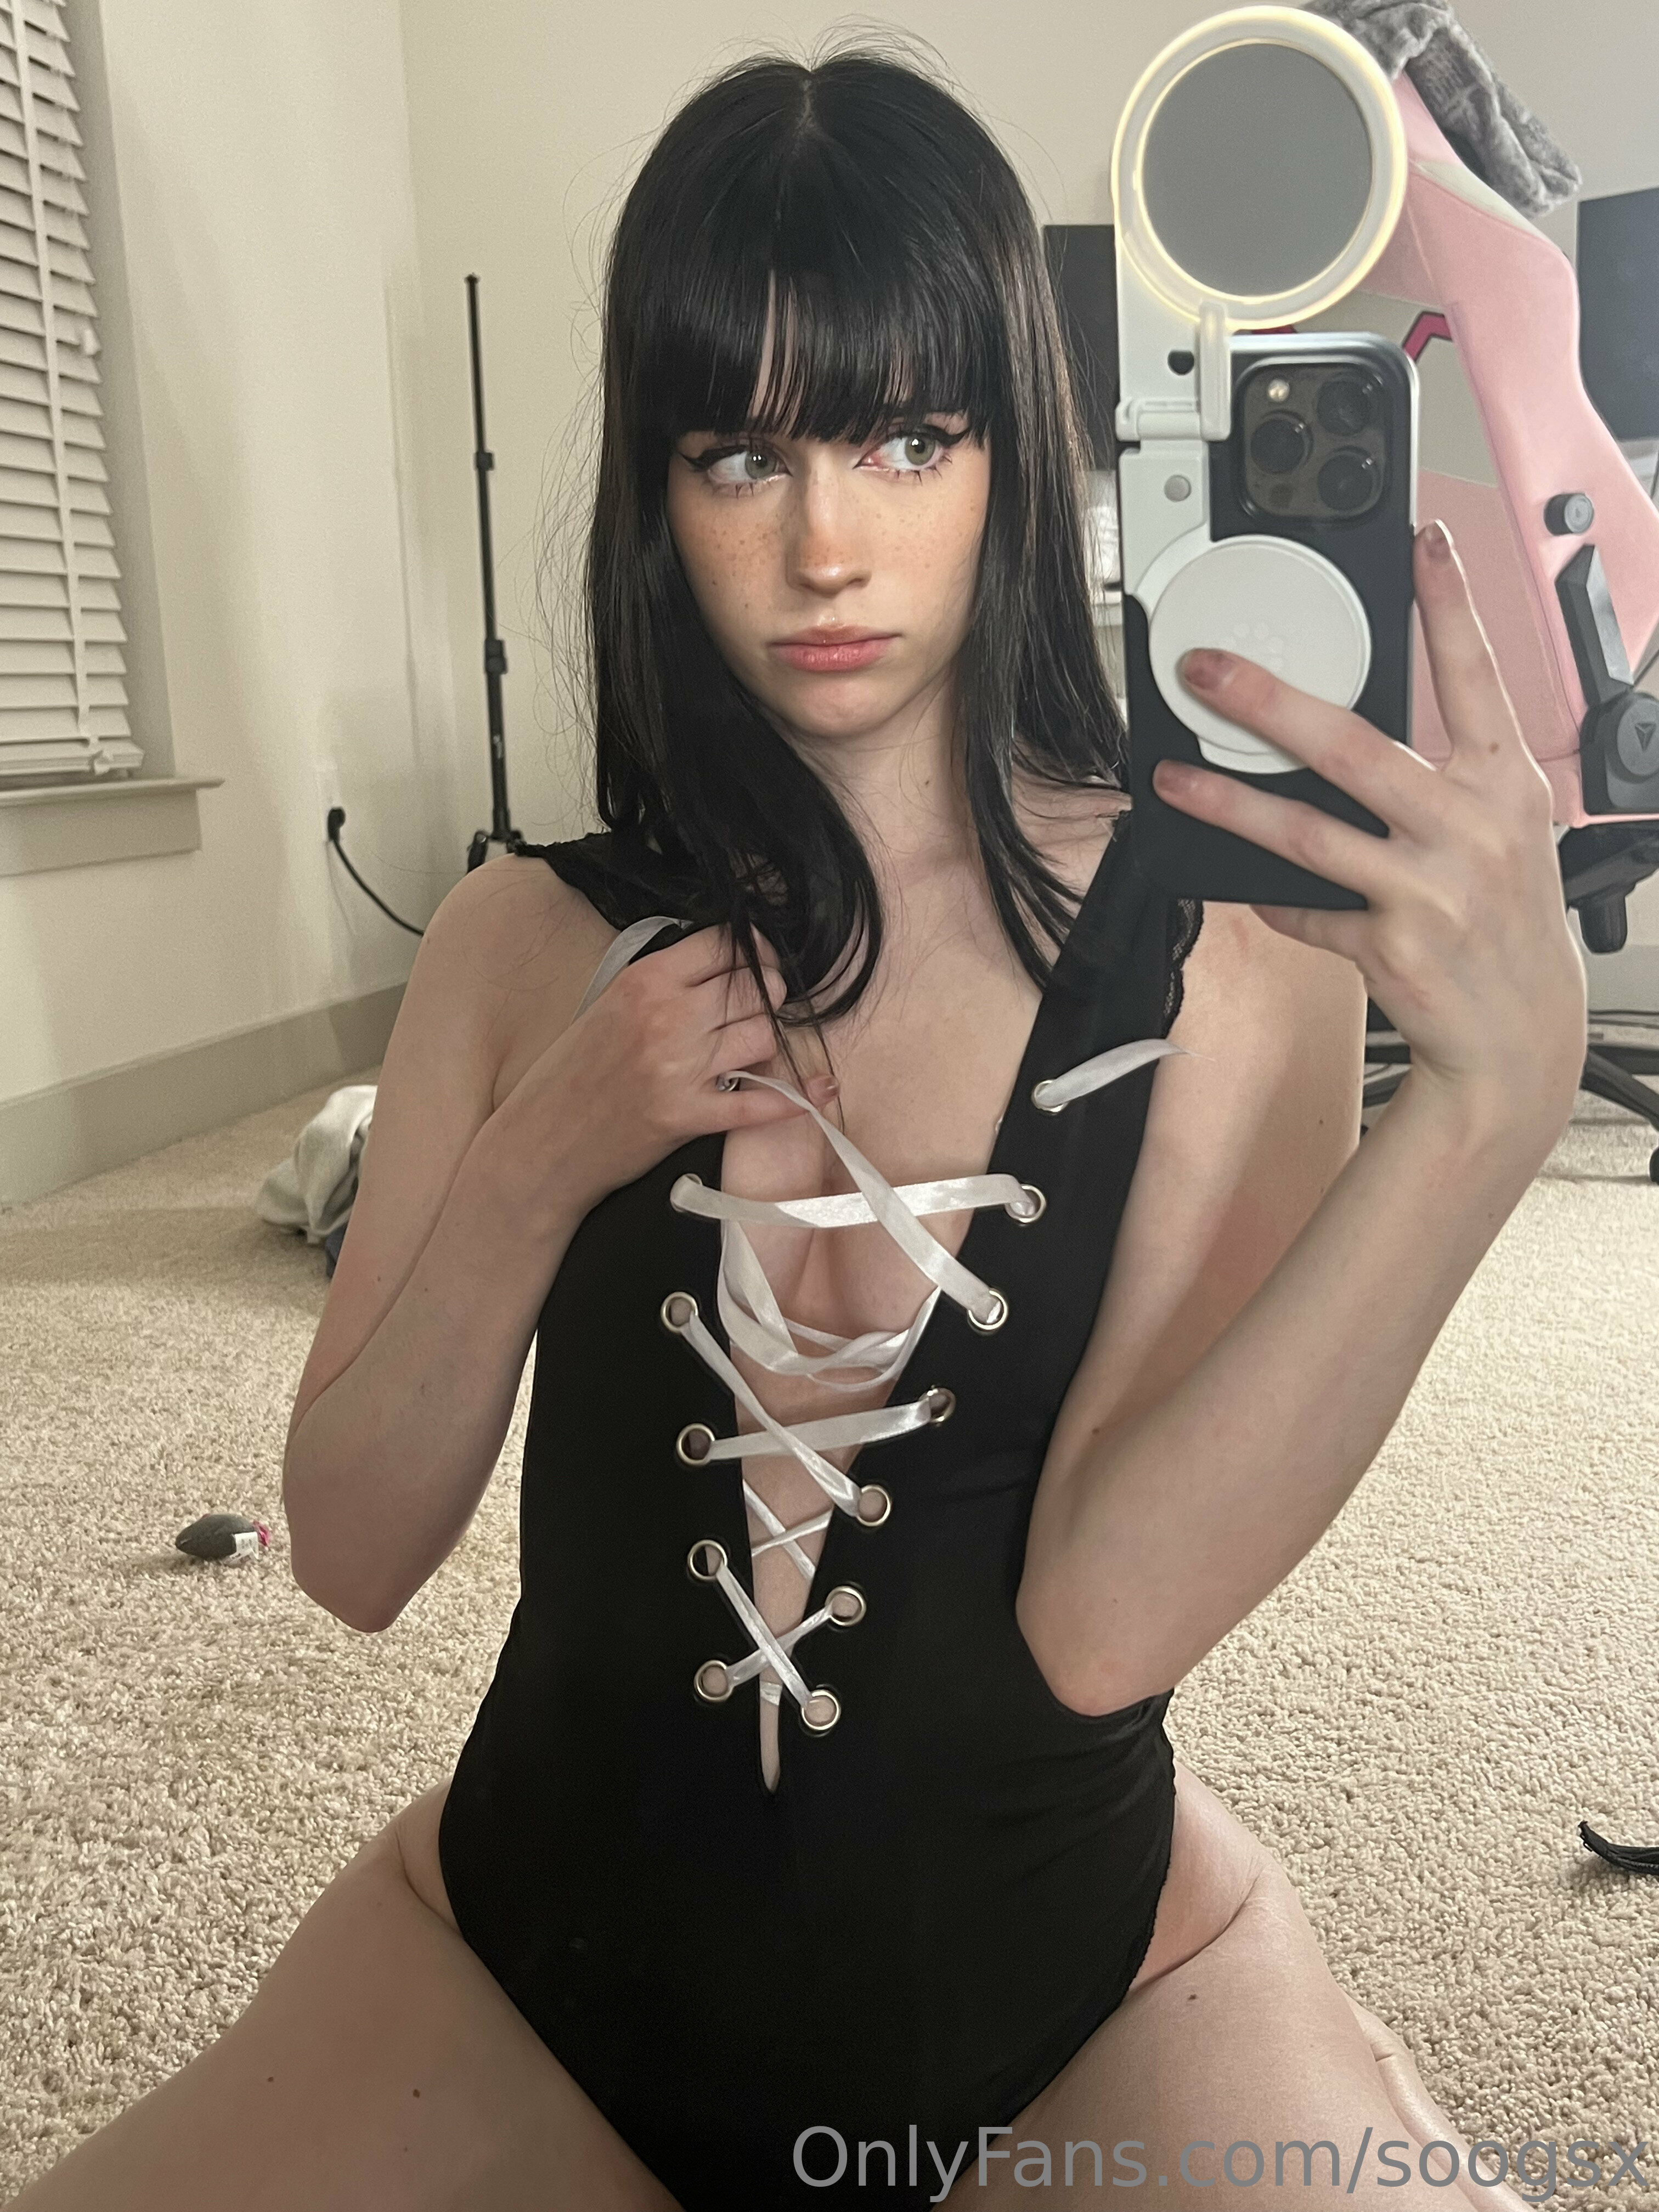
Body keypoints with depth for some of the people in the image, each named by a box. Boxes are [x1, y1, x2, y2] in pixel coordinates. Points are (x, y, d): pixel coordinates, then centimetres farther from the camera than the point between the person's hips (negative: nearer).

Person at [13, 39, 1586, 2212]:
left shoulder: (1232, 938, -11)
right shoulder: (533, 942, -3)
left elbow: (1101, 1619, -22)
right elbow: (353, 1552, -4)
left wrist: (1502, 1086, -32)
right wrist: (541, 1159, -19)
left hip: (1080, 1983, -1)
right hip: (543, 1947, 2)